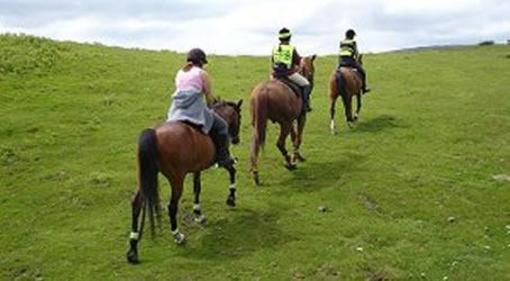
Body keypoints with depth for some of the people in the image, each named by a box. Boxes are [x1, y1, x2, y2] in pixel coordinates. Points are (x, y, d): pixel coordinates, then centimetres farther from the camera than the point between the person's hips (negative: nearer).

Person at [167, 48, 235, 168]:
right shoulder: (202, 73, 3)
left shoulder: (179, 73, 19)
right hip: (195, 110, -6)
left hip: (176, 111, 6)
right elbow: (209, 96, 1)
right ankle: (222, 157, 5)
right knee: (221, 126, 7)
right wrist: (210, 108, 20)